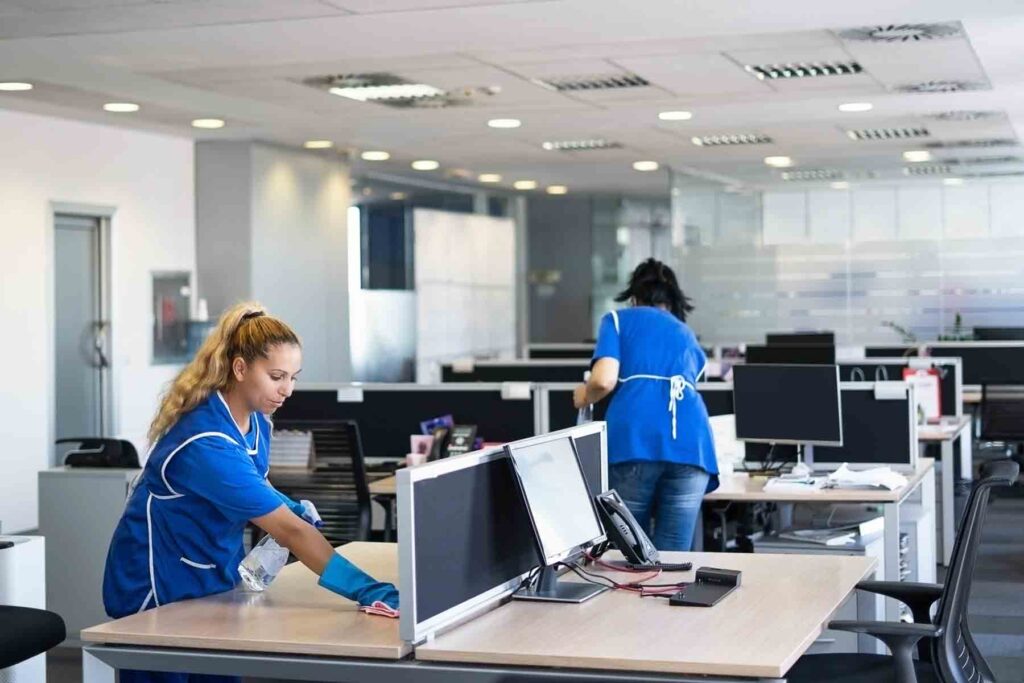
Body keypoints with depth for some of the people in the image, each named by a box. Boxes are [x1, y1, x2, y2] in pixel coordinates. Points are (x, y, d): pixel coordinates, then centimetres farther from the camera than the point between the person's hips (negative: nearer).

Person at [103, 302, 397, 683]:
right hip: (160, 589, -8)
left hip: (212, 581, 8)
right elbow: (290, 532, -36)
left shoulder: (256, 421, -3)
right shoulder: (208, 443, -31)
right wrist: (374, 593, -40)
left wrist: (291, 508, -6)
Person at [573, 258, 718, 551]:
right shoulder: (689, 338, 33)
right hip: (691, 442, 3)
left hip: (634, 439, -3)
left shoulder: (619, 319, 20)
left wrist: (584, 396, 24)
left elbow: (604, 380, 1)